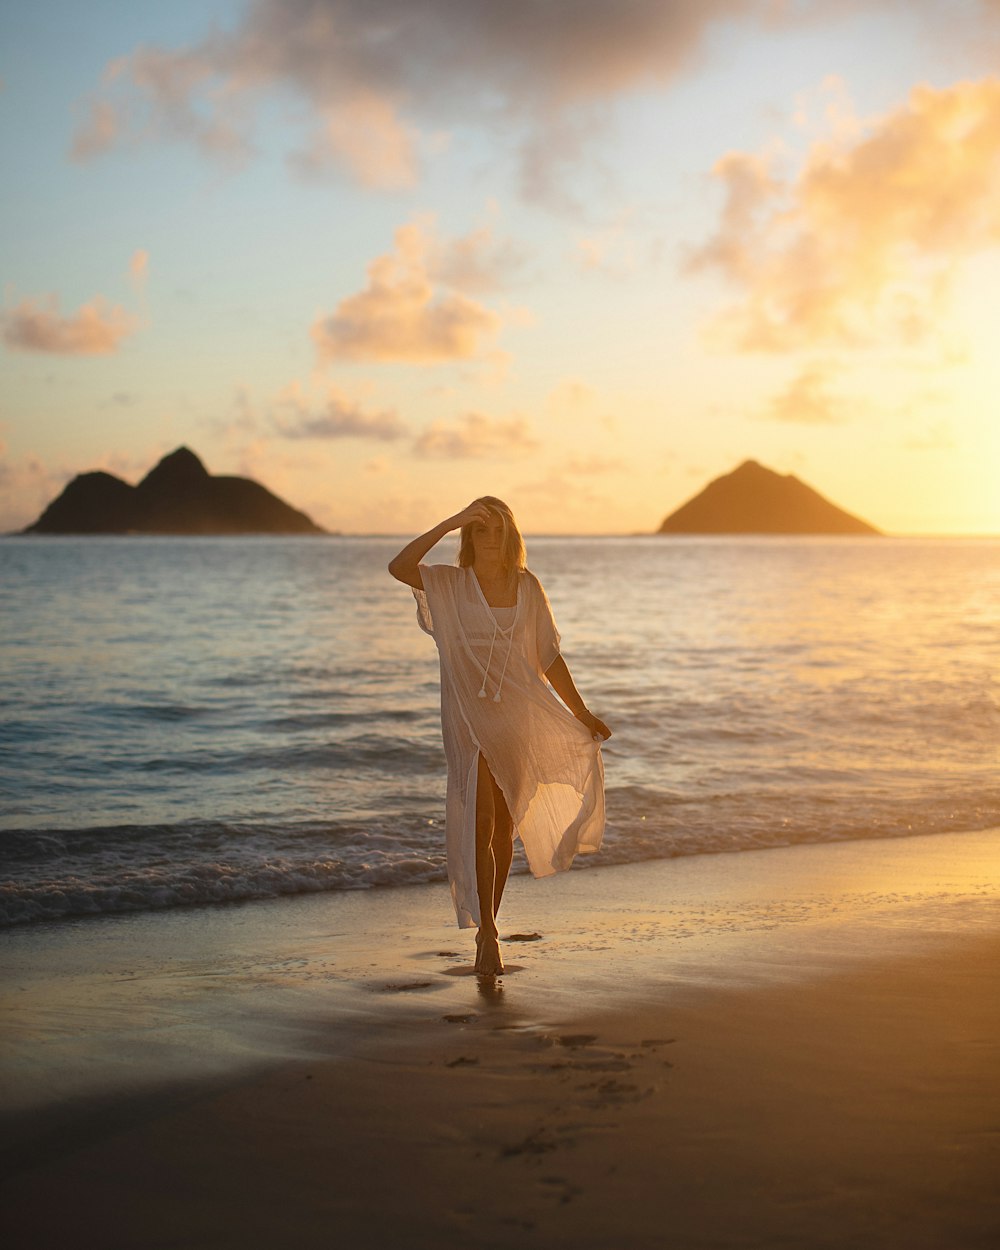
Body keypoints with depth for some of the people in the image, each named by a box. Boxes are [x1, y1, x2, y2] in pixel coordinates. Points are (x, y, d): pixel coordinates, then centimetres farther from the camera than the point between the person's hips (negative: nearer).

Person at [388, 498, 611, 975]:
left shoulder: (527, 587, 5)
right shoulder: (449, 584, -1)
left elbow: (549, 658, 10)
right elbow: (399, 567, -20)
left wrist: (580, 711, 10)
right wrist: (449, 523, -21)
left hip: (518, 718, 3)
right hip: (469, 721, -3)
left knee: (504, 828, 10)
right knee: (480, 825, -12)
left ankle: (486, 928, 24)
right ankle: (488, 935, -9)